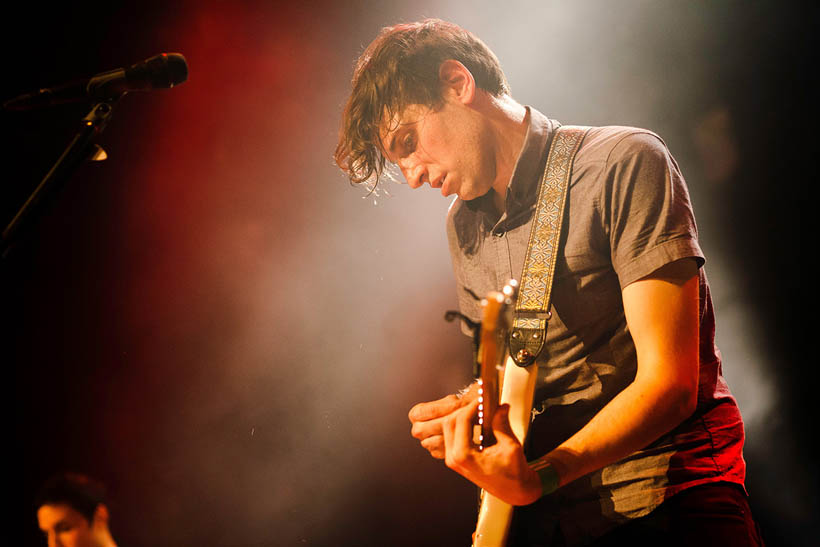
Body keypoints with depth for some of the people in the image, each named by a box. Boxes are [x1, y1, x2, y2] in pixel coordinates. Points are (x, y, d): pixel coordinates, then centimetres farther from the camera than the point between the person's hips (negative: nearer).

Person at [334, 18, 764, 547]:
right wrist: (470, 410, 2)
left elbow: (670, 382, -15)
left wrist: (539, 477, -25)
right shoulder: (463, 227, 14)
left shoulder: (624, 162, -8)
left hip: (670, 500, -6)